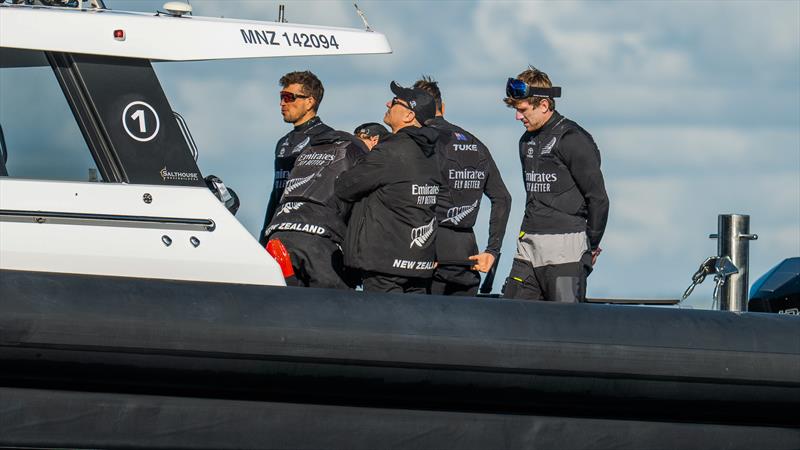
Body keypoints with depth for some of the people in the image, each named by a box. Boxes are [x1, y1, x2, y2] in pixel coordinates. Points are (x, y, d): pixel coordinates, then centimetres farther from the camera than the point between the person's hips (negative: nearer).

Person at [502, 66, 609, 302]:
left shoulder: (573, 140, -10)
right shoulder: (527, 141, 16)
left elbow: (598, 198, -9)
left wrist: (592, 245, -2)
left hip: (566, 248, -8)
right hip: (528, 247, 8)